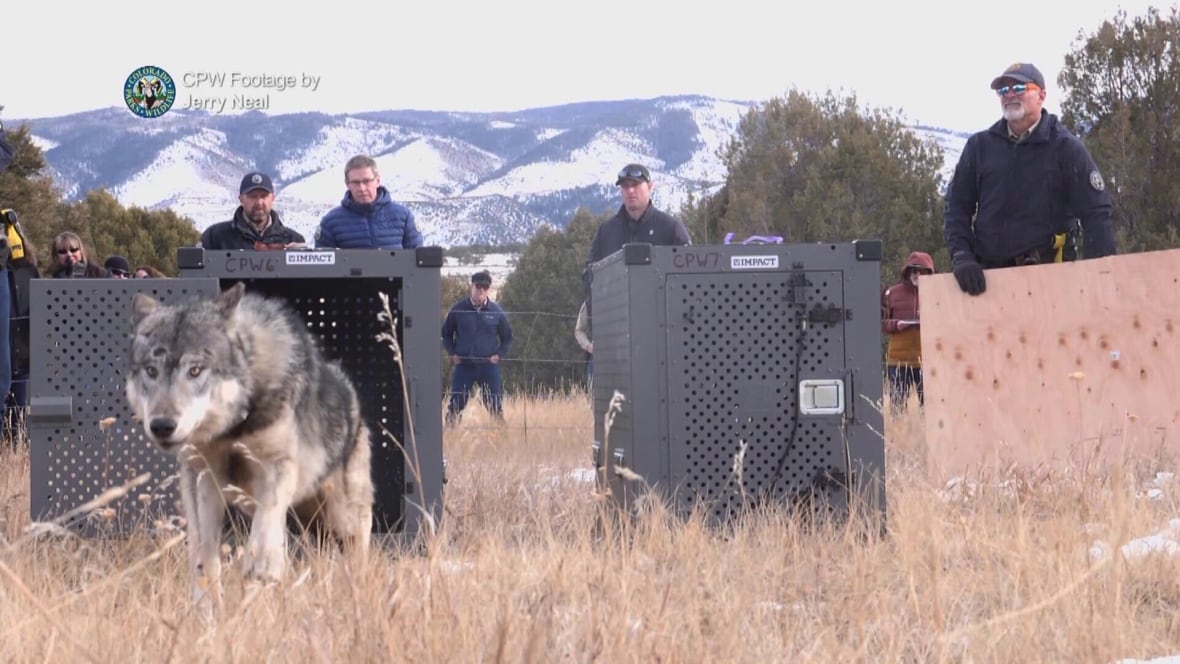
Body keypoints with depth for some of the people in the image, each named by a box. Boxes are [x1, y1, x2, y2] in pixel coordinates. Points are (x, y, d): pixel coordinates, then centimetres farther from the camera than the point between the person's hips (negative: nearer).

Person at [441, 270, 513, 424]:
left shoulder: (496, 311, 1)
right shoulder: (458, 309, -1)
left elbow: (507, 337, 12)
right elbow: (446, 334, 11)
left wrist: (499, 355, 0)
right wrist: (452, 353, 1)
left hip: (489, 365, 0)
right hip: (463, 365, 0)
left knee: (495, 406, 1)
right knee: (455, 406, -1)